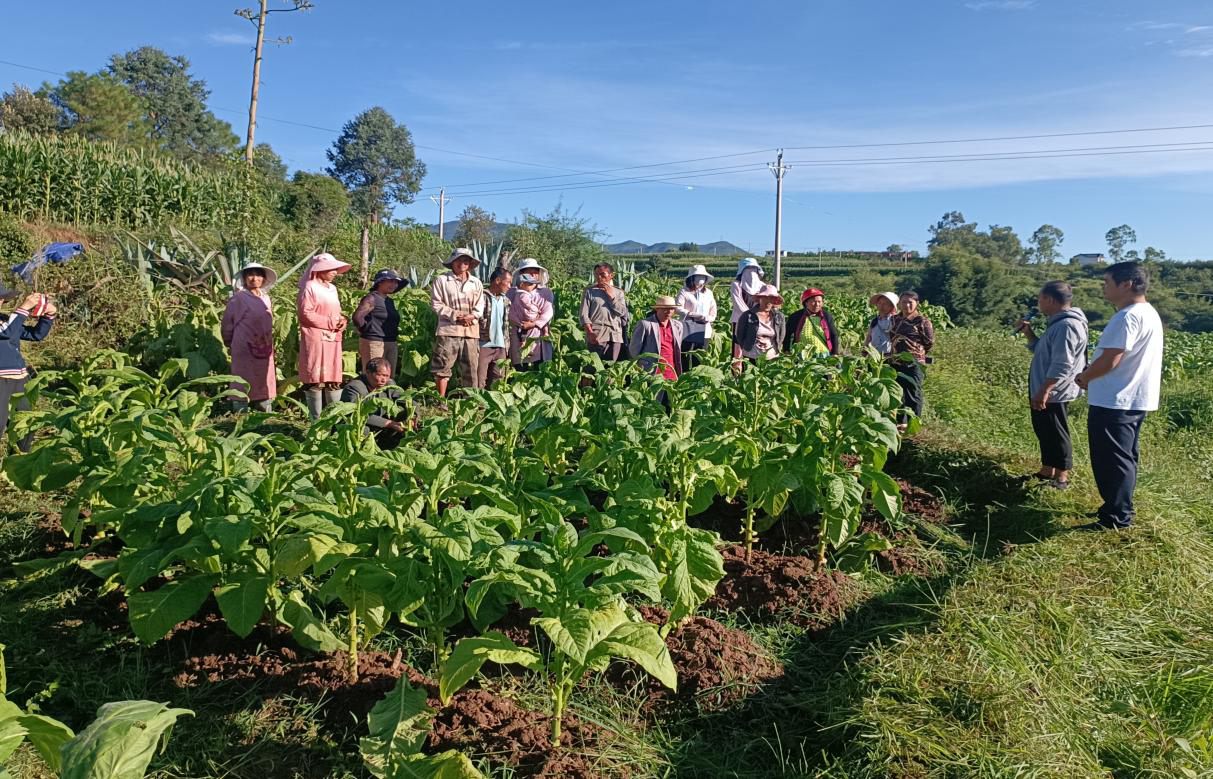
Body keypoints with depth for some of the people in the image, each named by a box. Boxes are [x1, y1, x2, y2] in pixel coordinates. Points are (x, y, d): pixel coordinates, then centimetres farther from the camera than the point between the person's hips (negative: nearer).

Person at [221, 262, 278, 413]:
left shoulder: (266, 299, 12)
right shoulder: (238, 298, -7)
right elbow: (227, 324, -3)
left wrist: (268, 345, 16)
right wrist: (231, 345, 7)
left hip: (264, 351, 6)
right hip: (245, 351, -6)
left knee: (265, 388, 9)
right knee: (243, 388, -2)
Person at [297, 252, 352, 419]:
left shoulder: (332, 288, 18)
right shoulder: (309, 287, -5)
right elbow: (306, 313, -13)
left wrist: (342, 321, 0)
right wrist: (331, 323, -15)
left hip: (333, 339, 8)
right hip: (315, 338, -7)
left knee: (334, 379, 7)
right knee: (315, 380, -4)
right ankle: (316, 419, 0)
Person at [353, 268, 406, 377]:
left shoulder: (390, 301, 17)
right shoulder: (372, 298, -8)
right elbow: (357, 317, -17)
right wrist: (368, 332, -7)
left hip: (391, 344, 9)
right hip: (374, 343, -9)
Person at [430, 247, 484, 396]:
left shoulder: (476, 283, 17)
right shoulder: (442, 280, 3)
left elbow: (480, 306, 14)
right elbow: (435, 303, -2)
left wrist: (472, 316, -7)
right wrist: (455, 315, -11)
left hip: (471, 330, 4)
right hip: (448, 329, -4)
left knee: (471, 367, 5)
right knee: (443, 367, -4)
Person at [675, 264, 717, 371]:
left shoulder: (708, 292, 16)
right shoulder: (684, 291, -2)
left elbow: (713, 310, 16)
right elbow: (678, 308, -13)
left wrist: (708, 318, -6)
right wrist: (694, 315, -18)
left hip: (704, 331, 5)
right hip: (688, 330, -5)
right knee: (685, 356, -5)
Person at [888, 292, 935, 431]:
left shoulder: (922, 321, -5)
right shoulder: (895, 319, 11)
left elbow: (930, 342, -4)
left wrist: (917, 352, 3)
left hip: (913, 363, -6)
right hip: (895, 362, 6)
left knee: (913, 393, -2)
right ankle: (901, 422, 23)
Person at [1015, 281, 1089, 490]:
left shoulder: (1066, 326, -20)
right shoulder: (1057, 323, 14)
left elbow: (1061, 365, -26)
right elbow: (1043, 352, 24)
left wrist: (1044, 391, -25)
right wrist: (1028, 333, 11)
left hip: (1053, 394, -11)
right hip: (1043, 392, 11)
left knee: (1056, 435, -1)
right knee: (1045, 433, 18)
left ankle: (1061, 478, 8)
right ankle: (1047, 472, 28)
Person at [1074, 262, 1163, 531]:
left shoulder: (1128, 317, -21)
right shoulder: (1149, 313, 14)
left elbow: (1110, 360, -24)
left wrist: (1085, 377, -7)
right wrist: (1091, 376, 13)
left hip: (1114, 402, -11)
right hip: (1134, 400, 11)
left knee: (1112, 461, -3)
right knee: (1124, 459, 18)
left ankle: (1117, 518, 4)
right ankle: (1119, 508, 29)